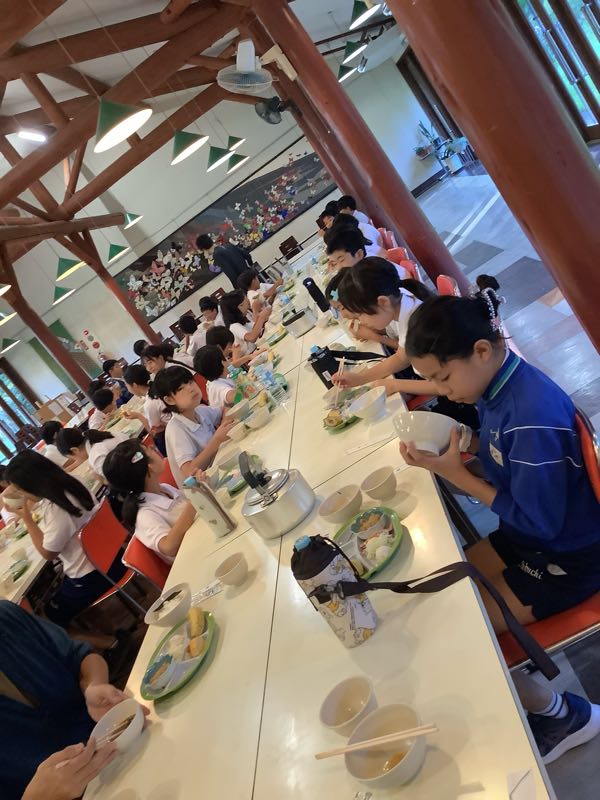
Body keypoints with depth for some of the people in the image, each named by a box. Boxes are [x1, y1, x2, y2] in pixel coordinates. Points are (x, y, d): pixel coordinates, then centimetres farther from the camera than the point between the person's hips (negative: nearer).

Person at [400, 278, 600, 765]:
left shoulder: (534, 416, -34)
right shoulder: (498, 384, -7)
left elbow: (539, 522, -25)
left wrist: (456, 475, -23)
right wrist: (456, 447, -8)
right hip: (527, 533, 9)